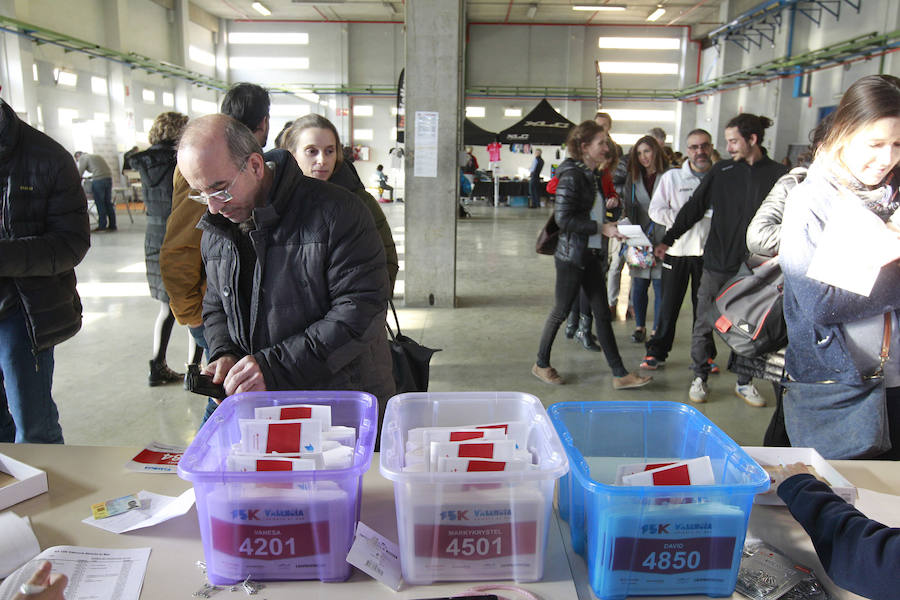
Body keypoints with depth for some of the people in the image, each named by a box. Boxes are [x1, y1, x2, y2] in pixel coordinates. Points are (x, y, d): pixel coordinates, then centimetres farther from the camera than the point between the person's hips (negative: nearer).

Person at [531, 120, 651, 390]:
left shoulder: (592, 175, 12)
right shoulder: (571, 176, -14)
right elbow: (564, 218, -21)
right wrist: (602, 228, -19)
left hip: (591, 255, 8)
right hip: (571, 255, -8)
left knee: (602, 313, 8)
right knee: (561, 311, 4)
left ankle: (620, 374, 13)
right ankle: (541, 364, 23)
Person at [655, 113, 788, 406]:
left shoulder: (777, 174, 0)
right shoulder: (722, 170, 3)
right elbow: (694, 208, 6)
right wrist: (668, 240, 2)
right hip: (718, 262, 1)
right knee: (705, 324, 5)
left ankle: (745, 382, 26)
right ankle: (699, 378, 21)